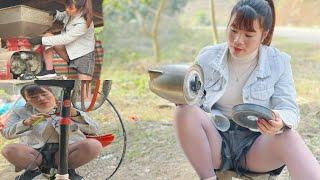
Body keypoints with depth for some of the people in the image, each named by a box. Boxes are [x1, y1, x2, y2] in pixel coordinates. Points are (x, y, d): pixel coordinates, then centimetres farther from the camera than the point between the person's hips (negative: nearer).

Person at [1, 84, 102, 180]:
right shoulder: (21, 113, 15)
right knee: (9, 149, -30)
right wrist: (26, 123, -18)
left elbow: (94, 129, 4)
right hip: (35, 155, 0)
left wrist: (75, 114, -13)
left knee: (94, 145, -28)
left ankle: (67, 169, -6)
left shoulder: (69, 111, 14)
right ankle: (33, 170, -4)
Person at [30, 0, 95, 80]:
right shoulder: (70, 13, -9)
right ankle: (49, 70, -8)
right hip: (70, 50, 7)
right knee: (47, 36, -11)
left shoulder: (83, 23, -29)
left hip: (84, 55, -7)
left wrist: (41, 40, -27)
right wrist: (55, 13, -8)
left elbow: (64, 39, -29)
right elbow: (63, 16, 17)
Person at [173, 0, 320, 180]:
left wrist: (280, 121, -31)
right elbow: (193, 100, 5)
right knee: (186, 111, -27)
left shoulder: (278, 62, 0)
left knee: (289, 137, -32)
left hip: (256, 146, -1)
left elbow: (289, 109, -5)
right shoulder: (207, 57, 3)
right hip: (215, 142, 2)